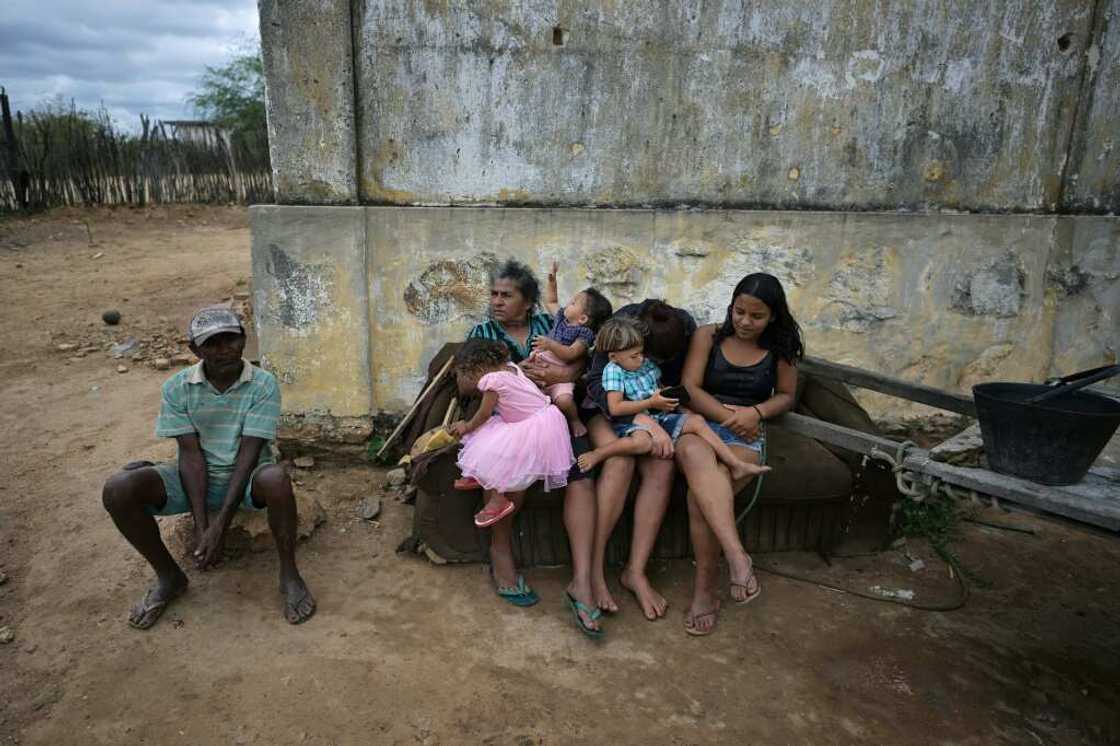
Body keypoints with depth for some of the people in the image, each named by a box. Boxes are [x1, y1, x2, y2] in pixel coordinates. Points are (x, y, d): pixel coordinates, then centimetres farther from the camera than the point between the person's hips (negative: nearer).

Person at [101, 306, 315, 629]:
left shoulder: (263, 384, -14)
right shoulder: (177, 388, -8)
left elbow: (249, 453, -18)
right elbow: (191, 454, -11)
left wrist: (221, 524, -24)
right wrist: (201, 527, -19)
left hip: (246, 475, -3)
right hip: (196, 476, 3)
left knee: (276, 479, -38)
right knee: (117, 490, -22)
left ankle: (289, 574, -14)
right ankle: (168, 576, 3)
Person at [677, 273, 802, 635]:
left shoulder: (779, 348, 11)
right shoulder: (708, 336, 7)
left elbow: (786, 395, 18)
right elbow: (689, 388, 1)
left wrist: (755, 412, -4)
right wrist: (727, 414, -13)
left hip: (746, 435, 0)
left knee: (701, 493, -32)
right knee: (696, 455, -41)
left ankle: (704, 587, -18)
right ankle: (736, 556, -48)